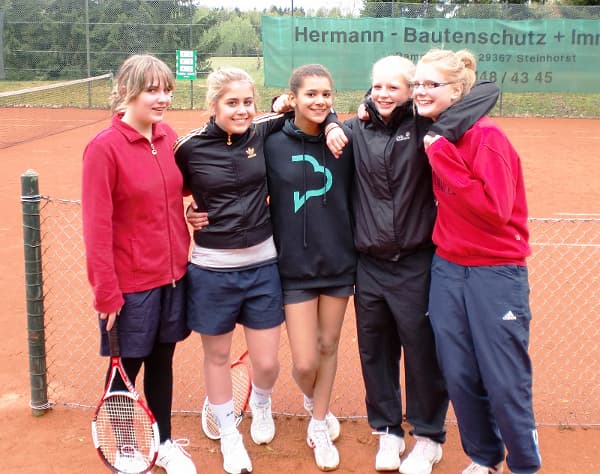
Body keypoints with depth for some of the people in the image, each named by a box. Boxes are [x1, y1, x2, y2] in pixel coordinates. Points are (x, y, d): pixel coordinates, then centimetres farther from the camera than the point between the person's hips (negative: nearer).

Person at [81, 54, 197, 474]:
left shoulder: (170, 138, 1)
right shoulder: (104, 148, -16)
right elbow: (97, 228, -16)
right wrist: (107, 294, -16)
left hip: (173, 276, 5)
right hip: (131, 285, -5)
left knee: (162, 362, 19)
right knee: (126, 368, 13)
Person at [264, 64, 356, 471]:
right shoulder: (273, 144, -8)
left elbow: (356, 199, 5)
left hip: (339, 263, 2)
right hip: (294, 267, -2)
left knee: (328, 348, 13)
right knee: (305, 362, 0)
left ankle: (319, 426, 36)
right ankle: (313, 398, 38)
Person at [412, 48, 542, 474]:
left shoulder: (486, 136, -15)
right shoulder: (433, 135, 6)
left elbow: (495, 210, -22)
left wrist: (443, 157, -21)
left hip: (495, 274, -6)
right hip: (447, 268, 6)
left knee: (505, 381, 1)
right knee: (459, 376, 10)